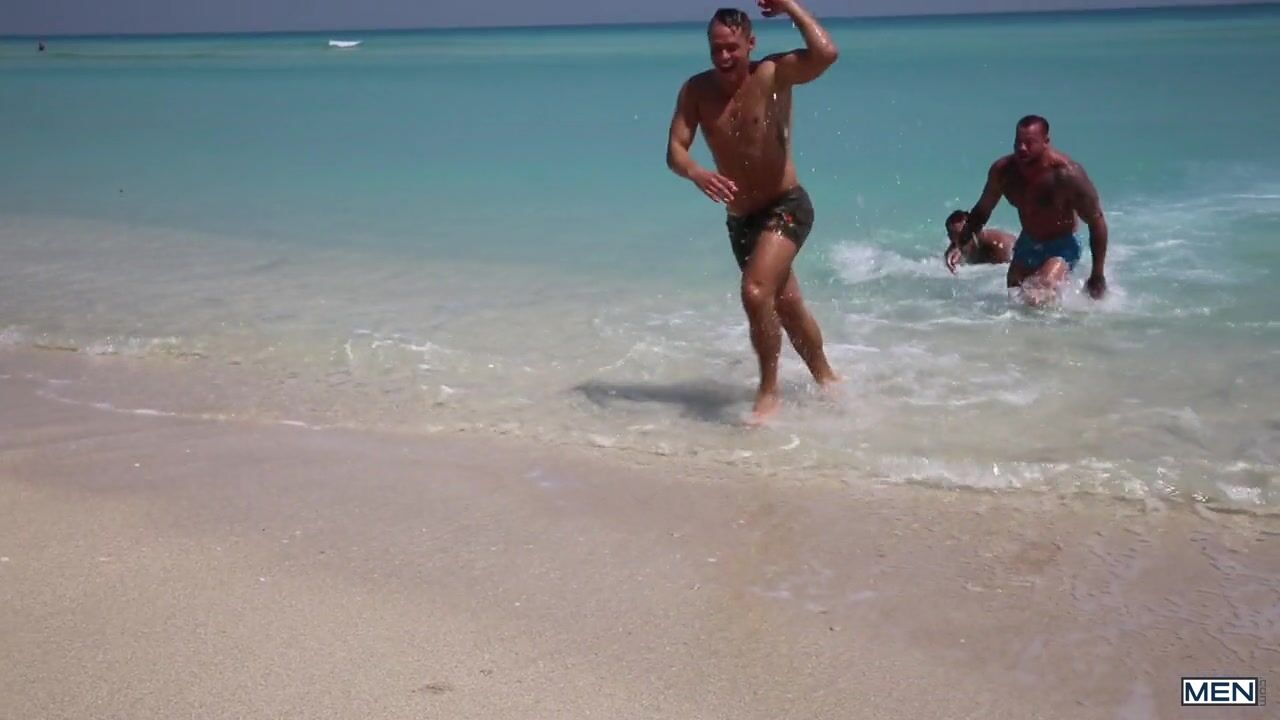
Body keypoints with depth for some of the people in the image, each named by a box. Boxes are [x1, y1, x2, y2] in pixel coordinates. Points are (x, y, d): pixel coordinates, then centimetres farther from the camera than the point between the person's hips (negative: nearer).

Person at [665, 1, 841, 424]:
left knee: (756, 292, -27)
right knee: (786, 306, 20)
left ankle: (768, 392, -9)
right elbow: (675, 150, -13)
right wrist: (697, 175, -35)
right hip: (739, 219, 6)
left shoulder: (772, 74, -14)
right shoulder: (696, 91, -4)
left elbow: (825, 53, -33)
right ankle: (826, 378, 43)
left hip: (786, 207, -6)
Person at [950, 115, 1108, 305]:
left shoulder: (1066, 173, -26)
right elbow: (981, 212, 6)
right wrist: (960, 246, -6)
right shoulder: (1002, 170, -12)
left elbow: (1096, 221, -19)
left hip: (1061, 246, -6)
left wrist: (1098, 275, -17)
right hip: (1027, 245, 6)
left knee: (1040, 298, -28)